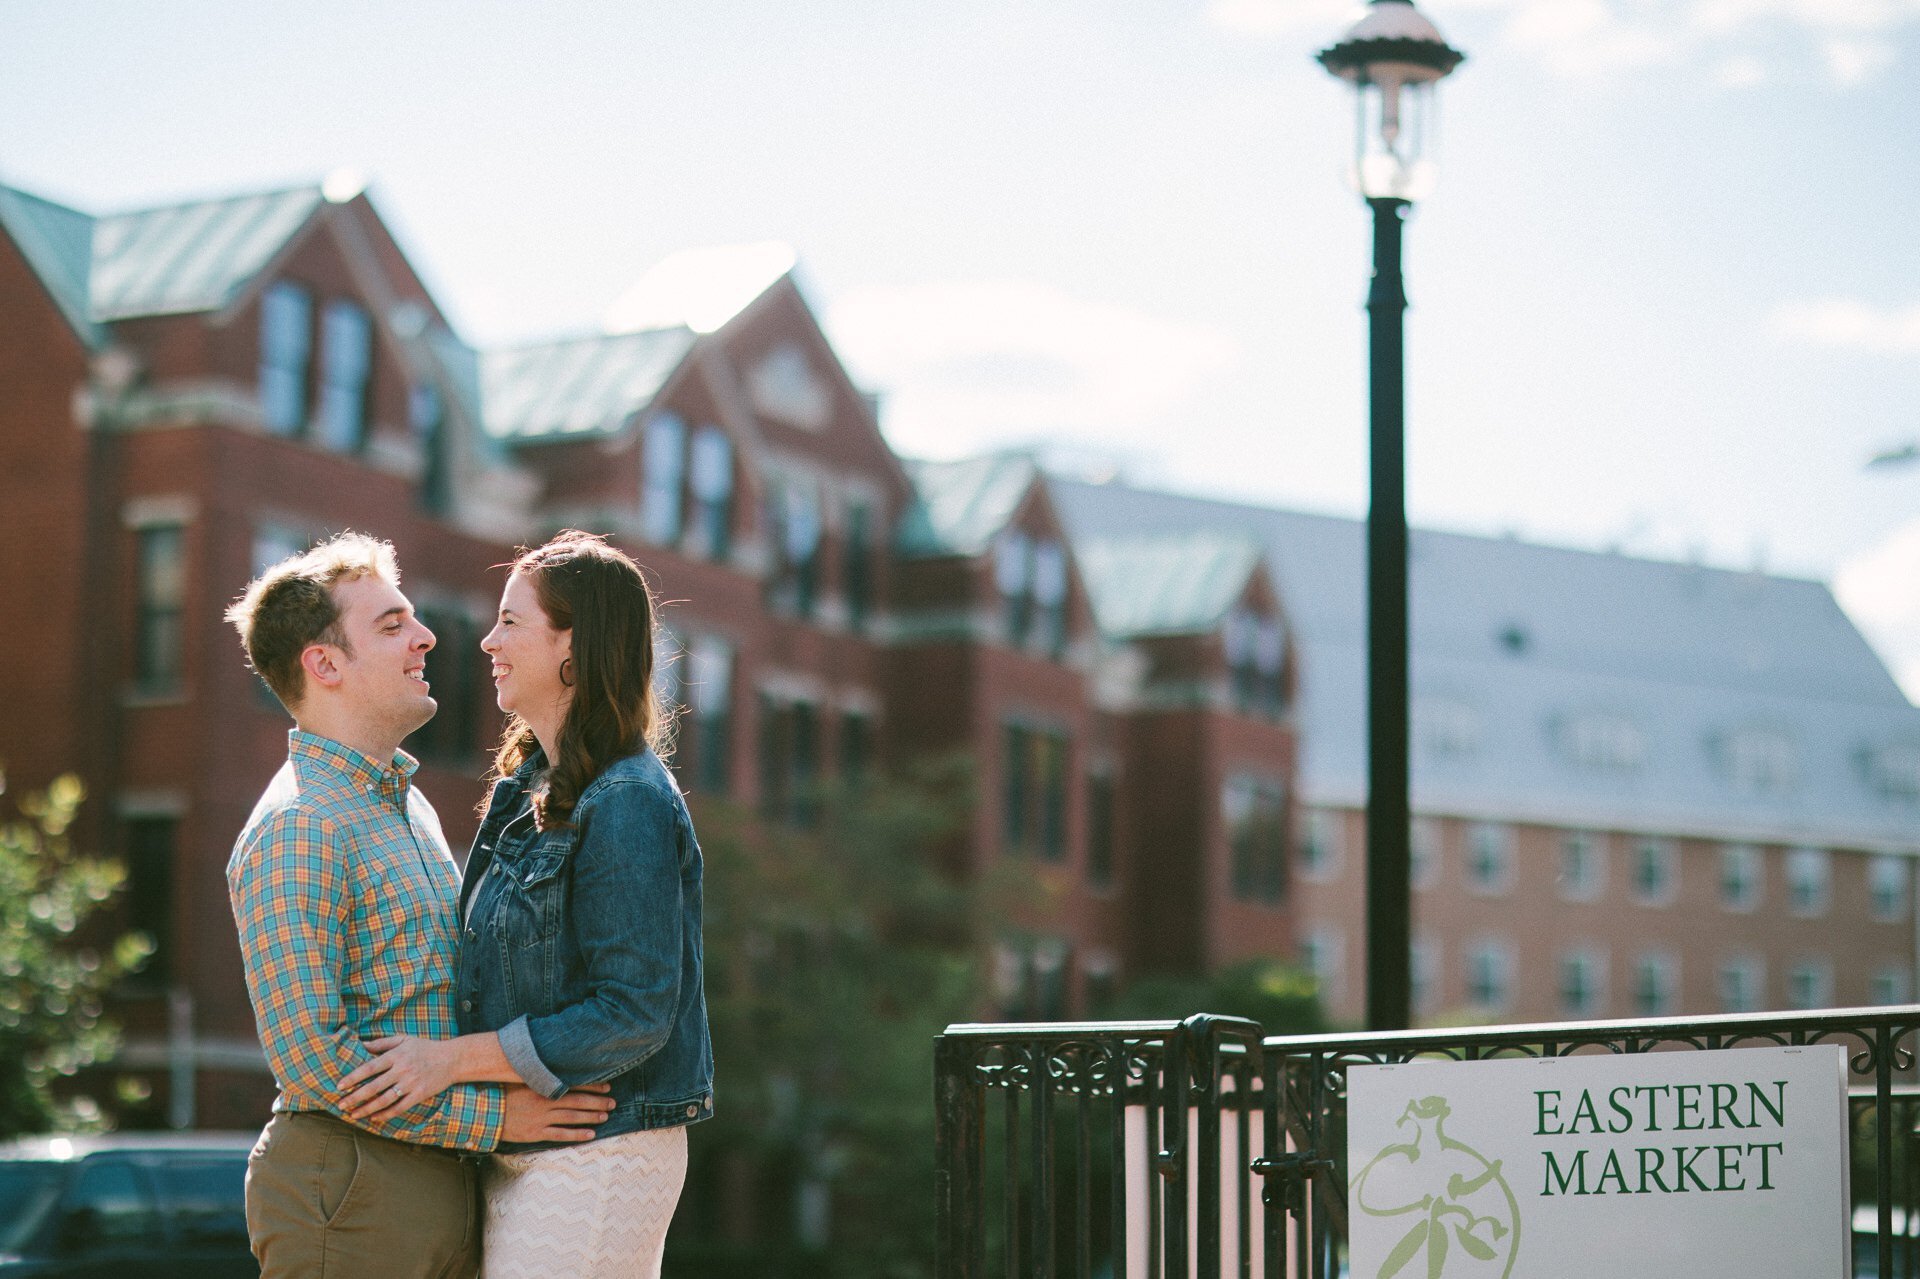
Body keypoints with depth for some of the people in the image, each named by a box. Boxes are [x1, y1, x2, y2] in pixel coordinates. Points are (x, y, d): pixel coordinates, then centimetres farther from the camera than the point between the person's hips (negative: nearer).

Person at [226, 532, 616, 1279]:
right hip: (348, 1185, -9)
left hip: (439, 1184, 9)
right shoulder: (296, 831, -13)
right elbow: (310, 1056, -20)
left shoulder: (408, 804, 18)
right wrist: (491, 1117, -16)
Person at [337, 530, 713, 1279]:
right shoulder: (530, 789, 13)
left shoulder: (627, 806, -17)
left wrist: (452, 1058, -19)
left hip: (596, 1159, -9)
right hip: (525, 1153, 9)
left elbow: (633, 1013, -21)